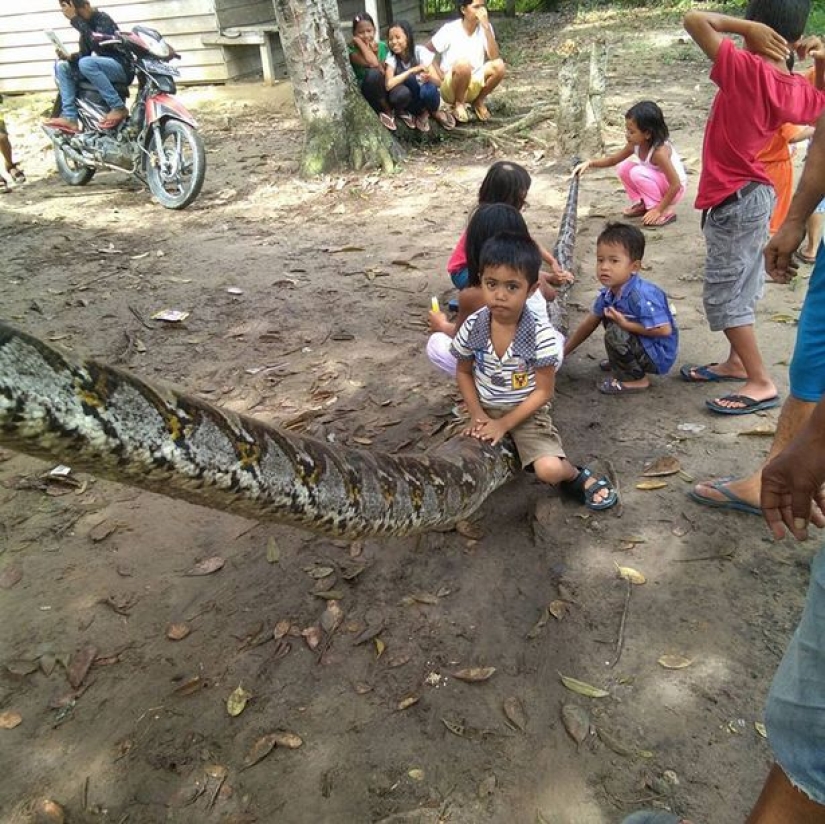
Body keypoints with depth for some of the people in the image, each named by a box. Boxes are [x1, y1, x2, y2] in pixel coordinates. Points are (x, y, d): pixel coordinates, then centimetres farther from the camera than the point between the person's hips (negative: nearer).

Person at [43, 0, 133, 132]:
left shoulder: (103, 19, -12)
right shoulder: (86, 24, 10)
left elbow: (97, 46, -29)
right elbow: (85, 53, 15)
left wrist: (75, 20, -26)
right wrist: (69, 57, -6)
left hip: (121, 67, -9)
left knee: (86, 63, -33)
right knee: (62, 66, 0)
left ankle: (119, 107, -25)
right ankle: (70, 117, -13)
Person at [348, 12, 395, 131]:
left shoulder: (382, 46, 0)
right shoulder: (353, 50, -13)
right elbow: (372, 63, -31)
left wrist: (375, 52, -15)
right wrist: (360, 42, -20)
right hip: (365, 94, -2)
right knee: (373, 73, -35)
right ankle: (388, 111, -12)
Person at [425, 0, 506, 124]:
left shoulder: (485, 28, -3)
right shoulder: (450, 29, -12)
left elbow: (494, 57, -17)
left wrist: (486, 27, -25)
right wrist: (440, 75, -13)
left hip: (474, 85, 3)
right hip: (449, 86, -3)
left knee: (499, 65, -23)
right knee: (463, 64, -35)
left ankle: (479, 101, 3)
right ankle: (459, 104, -8)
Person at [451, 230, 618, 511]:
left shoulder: (542, 335, -21)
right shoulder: (472, 327, -12)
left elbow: (543, 391, -13)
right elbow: (463, 373, 3)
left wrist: (504, 424, -18)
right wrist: (476, 414, -9)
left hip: (527, 412, -4)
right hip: (485, 409, 4)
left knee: (549, 469, -24)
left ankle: (577, 477, 13)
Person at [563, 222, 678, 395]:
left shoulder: (641, 296, -31)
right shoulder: (609, 292, -5)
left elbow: (665, 330, -31)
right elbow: (589, 323, 7)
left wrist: (625, 324, -28)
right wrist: (562, 352, 10)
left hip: (659, 355, -9)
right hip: (644, 347, 9)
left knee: (615, 333, -27)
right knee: (608, 316, 12)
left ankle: (637, 379, -5)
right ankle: (620, 361, 23)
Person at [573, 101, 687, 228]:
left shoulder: (659, 152, -32)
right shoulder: (635, 144, -10)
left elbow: (676, 185, -30)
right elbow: (613, 159, 4)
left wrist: (658, 210, -28)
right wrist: (590, 163, -13)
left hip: (673, 190, -8)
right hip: (658, 184, 8)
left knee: (638, 173, -28)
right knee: (623, 167, -5)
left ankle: (665, 212, -17)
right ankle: (642, 204, 9)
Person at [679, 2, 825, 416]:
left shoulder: (745, 68, -19)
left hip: (733, 200, -8)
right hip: (753, 194, 8)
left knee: (723, 295, -3)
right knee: (740, 288, 19)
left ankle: (761, 383, 0)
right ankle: (738, 363, 33)